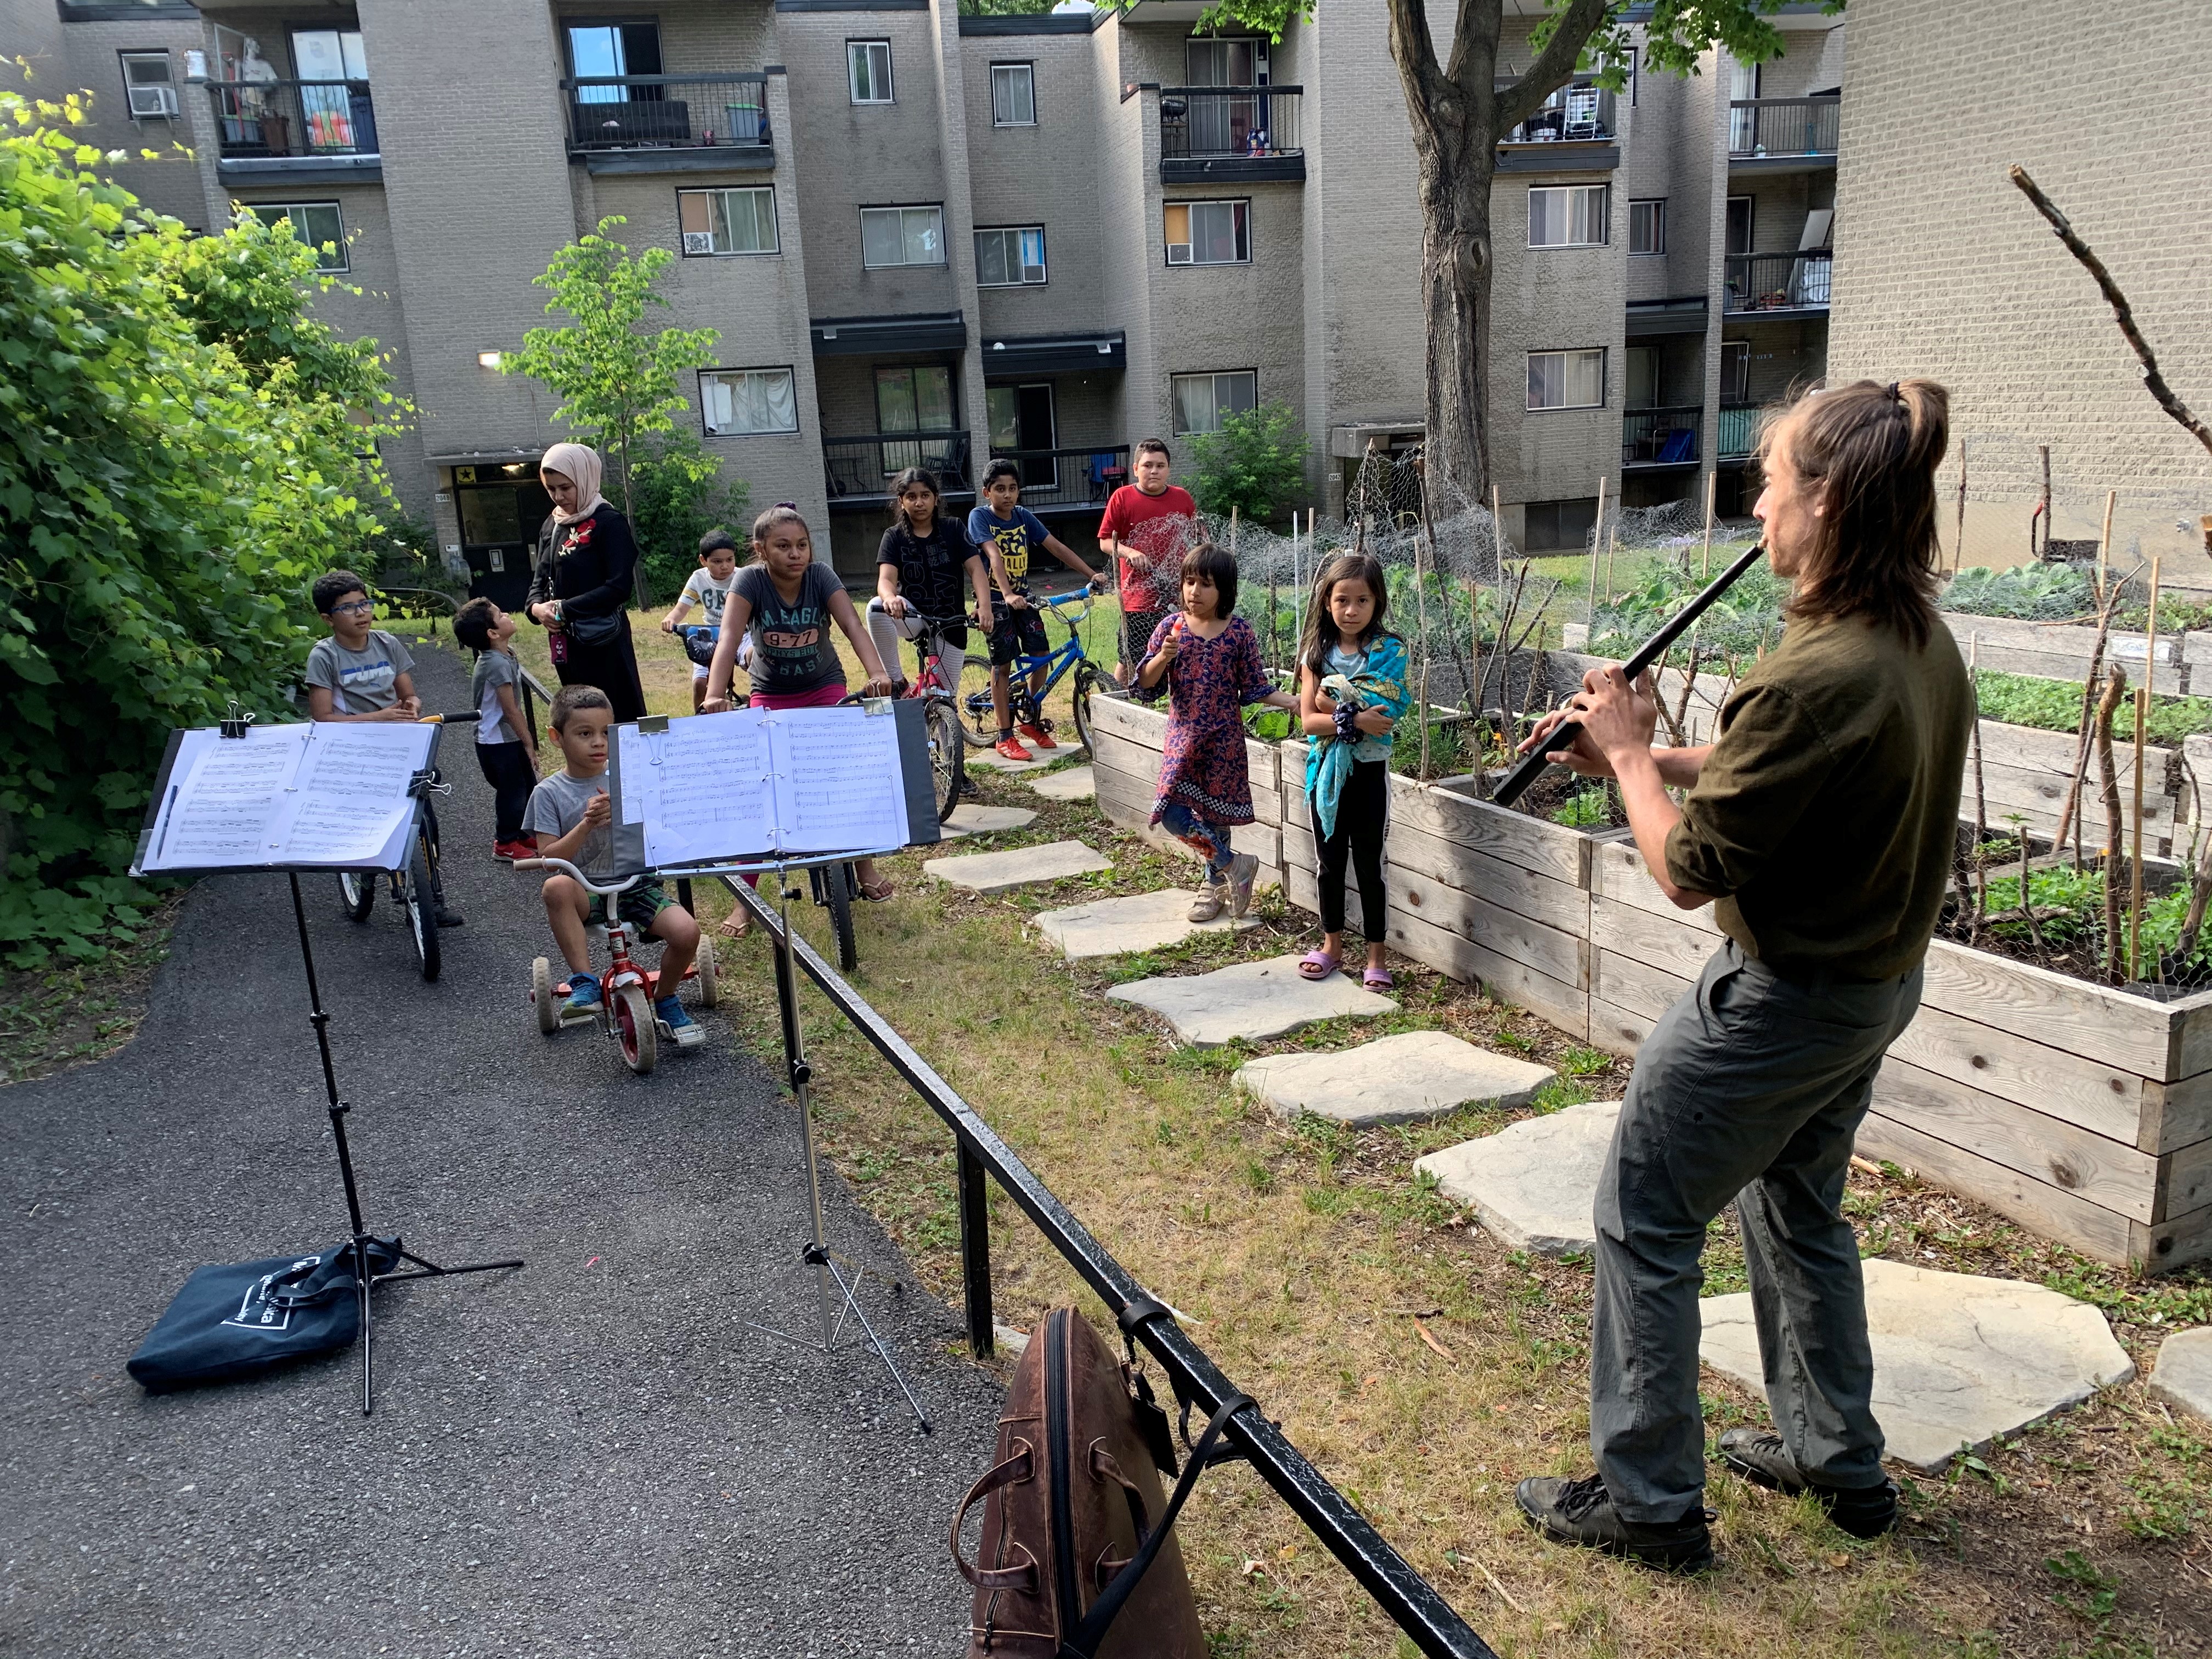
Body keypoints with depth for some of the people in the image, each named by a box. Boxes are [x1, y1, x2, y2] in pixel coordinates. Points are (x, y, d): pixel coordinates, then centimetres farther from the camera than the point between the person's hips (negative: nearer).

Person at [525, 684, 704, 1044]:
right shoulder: (550, 793, 2)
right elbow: (548, 858, -5)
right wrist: (587, 824, -20)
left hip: (640, 886, 1)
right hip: (588, 893, -1)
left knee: (686, 932, -25)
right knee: (556, 888, -36)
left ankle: (666, 1000, 7)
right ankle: (584, 983, -21)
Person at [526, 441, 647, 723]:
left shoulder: (609, 523, -8)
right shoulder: (552, 527, 13)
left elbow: (619, 587, -16)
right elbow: (540, 581, 17)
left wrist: (565, 609, -14)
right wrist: (537, 608, -6)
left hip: (604, 643, -7)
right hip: (566, 644, 7)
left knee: (621, 717, -6)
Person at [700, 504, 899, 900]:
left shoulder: (821, 576, -18)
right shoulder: (750, 580, -21)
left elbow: (853, 626, -30)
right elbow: (728, 638, -34)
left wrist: (877, 674, -48)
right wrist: (715, 696, -49)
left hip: (825, 686, 1)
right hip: (771, 693, -1)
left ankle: (865, 867, 12)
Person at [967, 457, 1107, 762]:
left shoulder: (1024, 516, 1)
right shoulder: (980, 517, -13)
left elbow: (1057, 547, 0)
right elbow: (994, 556, -28)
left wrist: (1092, 575, -7)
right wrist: (1008, 595, -41)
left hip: (1023, 597, 5)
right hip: (995, 600, -5)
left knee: (1041, 655, 0)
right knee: (1003, 664, -3)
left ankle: (1032, 721, 20)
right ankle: (1005, 737, 5)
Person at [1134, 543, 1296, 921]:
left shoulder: (1240, 633, -3)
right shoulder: (1171, 627, -1)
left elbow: (1255, 688, 2)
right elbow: (1146, 683, -1)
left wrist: (1292, 701, -11)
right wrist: (1164, 656, -20)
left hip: (1224, 739, -1)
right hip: (1183, 738, 1)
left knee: (1214, 813, 7)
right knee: (1173, 814, -9)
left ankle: (1215, 883, 29)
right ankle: (1234, 865, 10)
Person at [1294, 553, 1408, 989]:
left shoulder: (1390, 650, -7)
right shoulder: (1317, 652, 0)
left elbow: (1383, 718, -18)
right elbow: (1308, 721, -8)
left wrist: (1334, 701, -17)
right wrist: (1356, 719, -20)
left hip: (1369, 771, -3)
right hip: (1325, 770, 3)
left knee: (1369, 862, 4)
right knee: (1329, 860, 14)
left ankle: (1376, 954, 15)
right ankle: (1332, 945, 29)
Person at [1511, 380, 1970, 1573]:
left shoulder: (1816, 679, -30)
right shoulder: (1923, 644, 0)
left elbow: (1685, 871, -23)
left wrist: (1628, 751, -9)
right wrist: (1644, 753, 5)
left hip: (1781, 1001, -9)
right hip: (1878, 981, 9)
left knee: (1642, 1220, 6)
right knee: (1797, 1209, 26)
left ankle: (1647, 1500, 19)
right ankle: (1837, 1458, 42)